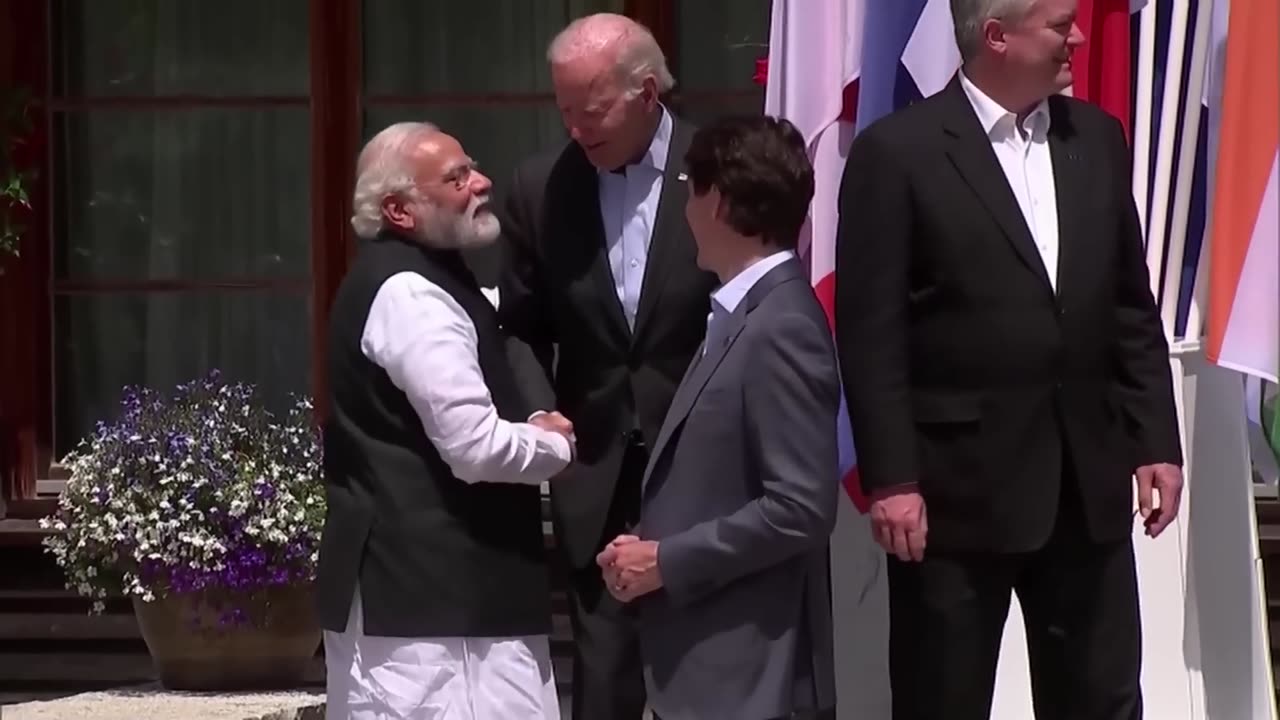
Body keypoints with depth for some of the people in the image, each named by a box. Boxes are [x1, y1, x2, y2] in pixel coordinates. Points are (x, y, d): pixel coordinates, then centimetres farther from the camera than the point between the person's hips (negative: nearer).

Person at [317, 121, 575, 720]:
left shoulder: (406, 281, 17)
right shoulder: (409, 293, -17)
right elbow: (476, 446, -22)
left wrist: (532, 426, 7)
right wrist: (556, 442, -3)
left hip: (417, 577, 11)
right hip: (427, 588, -11)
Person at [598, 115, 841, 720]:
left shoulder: (783, 329, -16)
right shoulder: (742, 315, 13)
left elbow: (800, 508, -22)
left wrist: (666, 562, -15)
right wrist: (649, 547, 3)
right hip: (704, 663, 9)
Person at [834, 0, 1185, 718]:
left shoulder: (1097, 138, 9)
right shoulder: (898, 151, -8)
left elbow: (1131, 308, 13)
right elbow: (870, 334, -9)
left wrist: (1156, 442, 8)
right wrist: (889, 478, -13)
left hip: (1087, 478, 5)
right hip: (958, 485, -5)